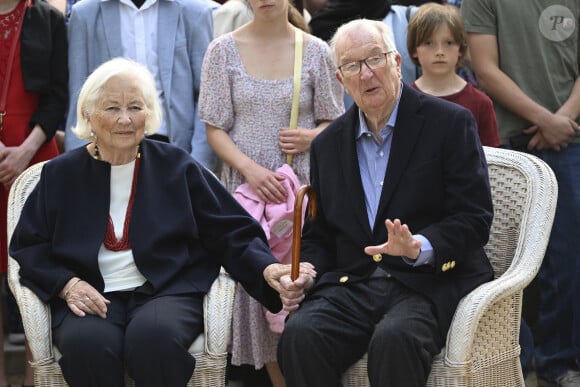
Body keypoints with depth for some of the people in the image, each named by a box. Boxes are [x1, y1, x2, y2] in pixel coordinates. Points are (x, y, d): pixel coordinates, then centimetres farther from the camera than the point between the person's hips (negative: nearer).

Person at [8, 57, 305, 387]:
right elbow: (28, 246, 12)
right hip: (93, 297, 0)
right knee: (88, 342, -35)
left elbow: (232, 231, 6)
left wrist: (266, 267, -14)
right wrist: (67, 284, -7)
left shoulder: (176, 166, 10)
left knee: (154, 335, -35)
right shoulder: (60, 174, 11)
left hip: (168, 290, 0)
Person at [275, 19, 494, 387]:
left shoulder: (451, 123, 1)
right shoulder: (327, 145, 16)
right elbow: (317, 235, 20)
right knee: (300, 334, -28)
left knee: (394, 338, -36)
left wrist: (419, 247, -23)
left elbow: (475, 219, -5)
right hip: (352, 284, 4)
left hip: (431, 281, -4)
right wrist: (306, 274, -1)